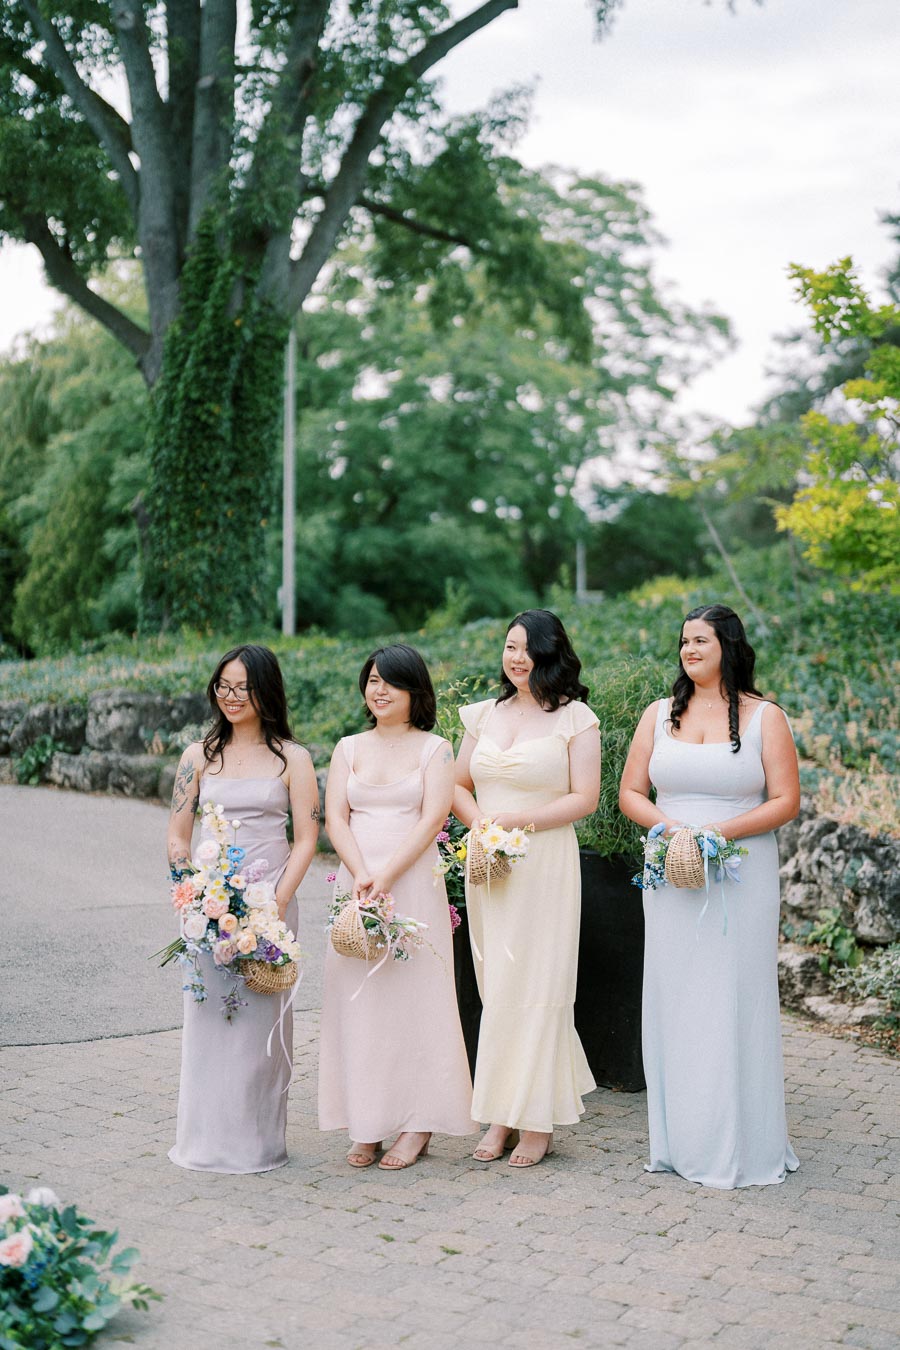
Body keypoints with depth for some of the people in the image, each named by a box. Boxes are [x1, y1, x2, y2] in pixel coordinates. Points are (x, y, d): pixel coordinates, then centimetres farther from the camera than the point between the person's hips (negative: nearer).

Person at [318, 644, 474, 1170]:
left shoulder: (434, 748, 3)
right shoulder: (349, 748, 13)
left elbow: (432, 819, -7)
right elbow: (335, 817, 4)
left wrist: (386, 877, -16)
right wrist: (361, 874, -12)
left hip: (414, 885, -3)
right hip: (357, 884, 4)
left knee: (414, 995, -3)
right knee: (356, 999, 2)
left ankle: (417, 1125, 4)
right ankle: (367, 1126, 8)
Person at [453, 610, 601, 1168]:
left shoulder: (575, 718, -2)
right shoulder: (485, 714, 13)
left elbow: (585, 798, -7)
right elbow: (458, 785, 17)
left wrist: (520, 819, -15)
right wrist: (479, 821, -3)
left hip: (545, 865, -5)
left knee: (536, 988, -3)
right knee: (496, 990, 5)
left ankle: (537, 1121, 7)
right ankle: (504, 1116, 13)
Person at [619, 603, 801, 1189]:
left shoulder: (765, 717, 2)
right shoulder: (660, 715, 11)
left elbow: (786, 801, -3)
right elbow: (630, 793, 10)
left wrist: (720, 831, -16)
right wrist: (670, 827, -10)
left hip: (741, 875, -3)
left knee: (734, 1001, -3)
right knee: (674, 1002, 3)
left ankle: (739, 1146, 7)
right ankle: (682, 1141, 12)